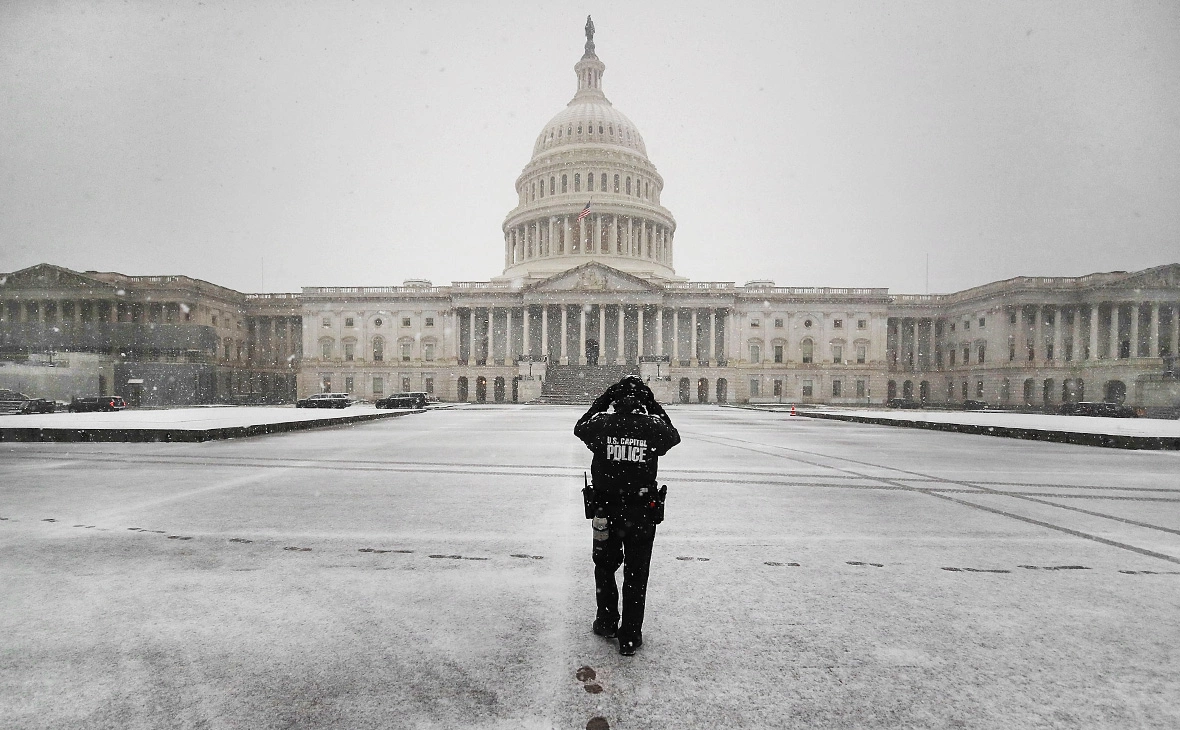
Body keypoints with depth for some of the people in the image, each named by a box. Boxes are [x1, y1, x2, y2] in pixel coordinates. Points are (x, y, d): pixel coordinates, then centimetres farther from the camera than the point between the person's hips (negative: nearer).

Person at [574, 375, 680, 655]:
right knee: (636, 575, 14)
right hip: (642, 513, 0)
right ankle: (630, 637, 23)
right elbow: (674, 436, 10)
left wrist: (602, 400, 12)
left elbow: (580, 428, 11)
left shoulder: (602, 425, -13)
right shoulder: (654, 428, -14)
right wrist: (655, 407, 12)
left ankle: (607, 622, 37)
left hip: (605, 510, 1)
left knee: (604, 567, 23)